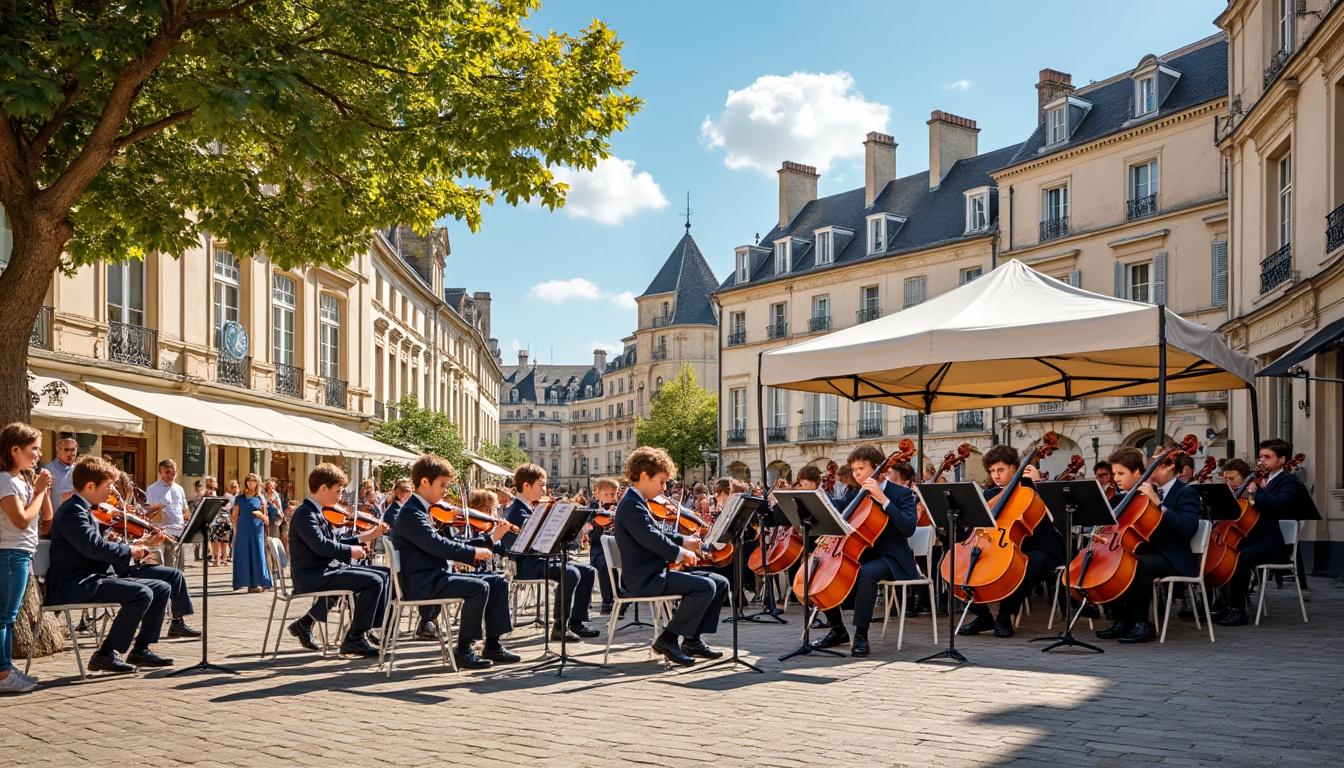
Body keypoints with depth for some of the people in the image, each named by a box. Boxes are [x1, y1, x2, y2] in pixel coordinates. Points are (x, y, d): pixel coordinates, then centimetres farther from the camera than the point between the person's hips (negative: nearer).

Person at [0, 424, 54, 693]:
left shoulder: (24, 479, 14)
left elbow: (46, 519, 14)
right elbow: (22, 520, -22)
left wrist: (45, 490, 1)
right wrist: (39, 491, -13)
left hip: (22, 554, 9)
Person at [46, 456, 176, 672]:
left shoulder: (84, 510, 20)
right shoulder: (72, 510, -13)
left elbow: (104, 547, 19)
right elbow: (95, 547, -26)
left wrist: (141, 545, 10)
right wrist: (129, 550, -11)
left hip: (95, 577, 10)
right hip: (75, 584, -10)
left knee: (162, 588, 4)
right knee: (142, 593, -27)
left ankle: (140, 650, 7)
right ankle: (106, 654, -17)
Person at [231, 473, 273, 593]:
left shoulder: (261, 498, 8)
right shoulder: (239, 498, 8)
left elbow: (265, 517, 11)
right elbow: (234, 516, 8)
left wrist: (261, 515, -11)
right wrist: (235, 531, -2)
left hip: (257, 530, 0)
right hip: (243, 530, 0)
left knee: (257, 555, -3)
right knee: (244, 555, -1)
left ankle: (258, 583, -2)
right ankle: (247, 583, 2)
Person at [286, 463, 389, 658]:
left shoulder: (315, 513, 17)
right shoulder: (305, 514, -15)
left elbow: (334, 541, 20)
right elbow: (322, 545, -27)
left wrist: (364, 538, 11)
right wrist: (351, 551, -15)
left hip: (328, 569, 10)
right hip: (312, 576, -10)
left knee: (382, 575, 6)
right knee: (373, 581, -21)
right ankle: (355, 638, -10)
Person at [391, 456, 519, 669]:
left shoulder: (434, 512, 18)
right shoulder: (410, 513, -13)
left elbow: (455, 544, 17)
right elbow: (437, 545, -26)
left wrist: (490, 539, 7)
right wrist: (474, 552, -22)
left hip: (439, 576, 10)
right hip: (421, 582, -10)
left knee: (499, 582, 1)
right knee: (479, 587, -27)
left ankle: (493, 645, 3)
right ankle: (464, 650, -14)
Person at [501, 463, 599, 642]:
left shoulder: (527, 509, 19)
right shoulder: (517, 511, -13)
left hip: (540, 559, 10)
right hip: (527, 565, -10)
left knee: (588, 571, 3)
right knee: (571, 573, -32)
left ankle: (577, 622, 4)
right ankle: (560, 627, -25)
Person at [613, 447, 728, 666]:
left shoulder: (637, 502, 19)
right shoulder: (631, 504, -14)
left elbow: (658, 533, 28)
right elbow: (651, 538, -25)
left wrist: (684, 541, 13)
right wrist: (681, 553, -17)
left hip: (655, 573, 10)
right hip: (643, 579, -10)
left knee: (720, 583, 4)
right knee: (705, 587, -25)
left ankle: (693, 640, 6)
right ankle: (668, 639, -14)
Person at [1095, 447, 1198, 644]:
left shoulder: (1186, 493, -7)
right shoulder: (1150, 491, 15)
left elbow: (1188, 528, -26)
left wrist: (1157, 503, -27)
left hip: (1175, 559, -8)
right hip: (1148, 551, 8)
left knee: (1137, 565, -34)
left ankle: (1142, 624, -22)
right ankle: (1122, 621, -3)